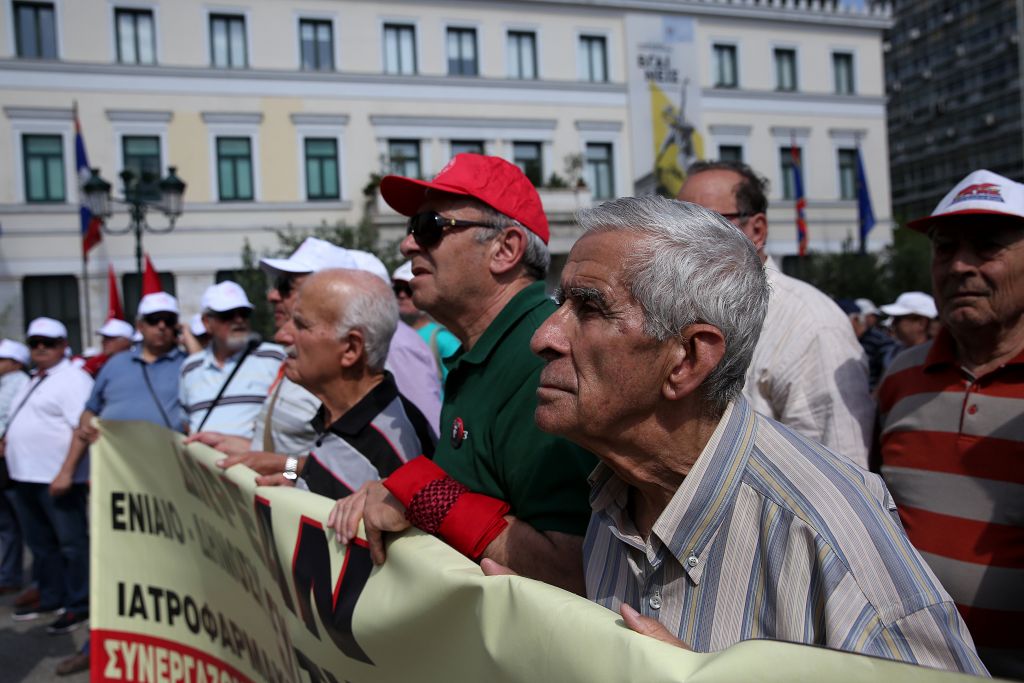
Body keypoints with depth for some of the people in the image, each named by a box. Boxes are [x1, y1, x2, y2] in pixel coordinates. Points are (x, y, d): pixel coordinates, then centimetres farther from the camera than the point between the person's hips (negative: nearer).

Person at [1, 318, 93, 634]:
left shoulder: (72, 379, -11)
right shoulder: (34, 381, 18)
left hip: (56, 477, -10)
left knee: (71, 543, -1)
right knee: (40, 542, 19)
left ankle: (79, 605, 7)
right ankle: (51, 597, 32)